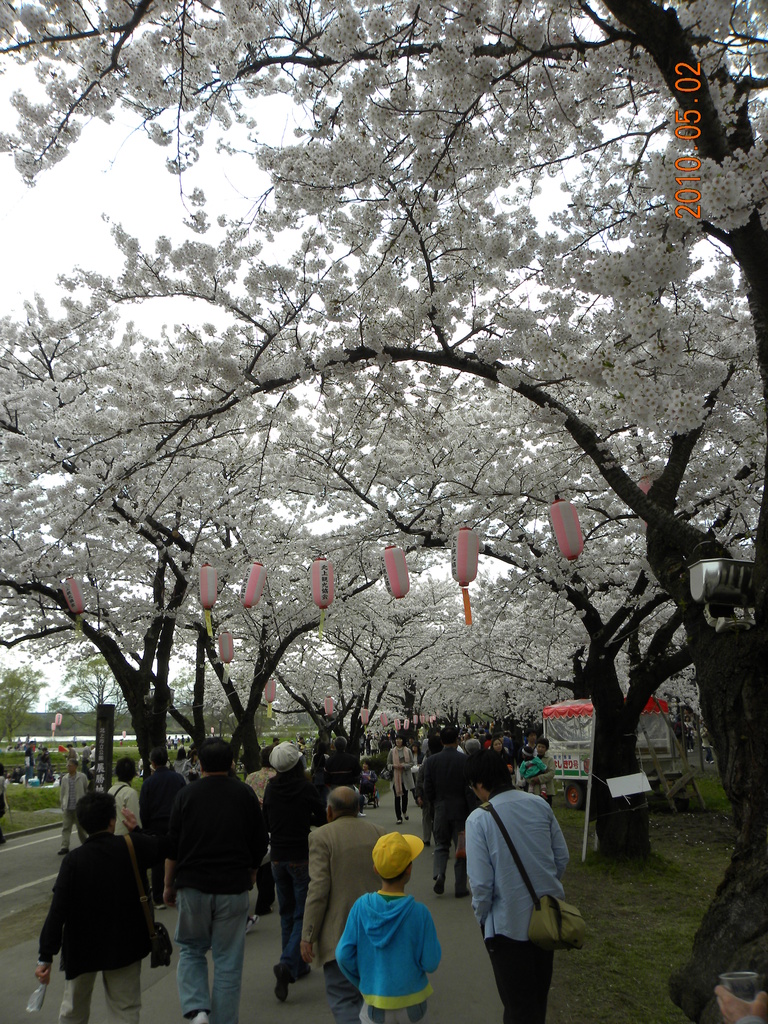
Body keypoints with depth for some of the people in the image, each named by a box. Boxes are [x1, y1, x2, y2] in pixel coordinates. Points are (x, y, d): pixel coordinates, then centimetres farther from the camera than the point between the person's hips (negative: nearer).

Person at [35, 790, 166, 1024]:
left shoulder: (74, 860, -16)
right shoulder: (133, 847, -14)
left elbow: (58, 911, -19)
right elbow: (162, 845, 3)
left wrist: (46, 956, -14)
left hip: (82, 949, 0)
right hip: (124, 946, 0)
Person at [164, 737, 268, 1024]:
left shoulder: (186, 794, -2)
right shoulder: (245, 793, 0)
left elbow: (172, 846, 2)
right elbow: (260, 844, 6)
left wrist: (168, 885, 12)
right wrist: (250, 876, 20)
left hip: (192, 885, 0)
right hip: (233, 888, 0)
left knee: (191, 950, 17)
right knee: (228, 960, 10)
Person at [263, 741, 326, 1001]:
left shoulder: (271, 788, -3)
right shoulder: (305, 788, -16)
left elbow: (266, 822, 9)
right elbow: (323, 818, -4)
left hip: (278, 858, 5)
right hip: (303, 857, -5)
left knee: (287, 913, 19)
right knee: (303, 914, 4)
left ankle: (297, 965, 27)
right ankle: (288, 964, -13)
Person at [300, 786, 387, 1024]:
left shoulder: (321, 837, -12)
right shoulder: (378, 834, 4)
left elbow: (318, 889, -16)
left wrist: (308, 936, -9)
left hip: (340, 934, -5)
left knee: (343, 996, 0)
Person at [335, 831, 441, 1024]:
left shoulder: (361, 906, -13)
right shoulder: (418, 912, -19)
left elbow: (343, 955, -8)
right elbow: (431, 963, -12)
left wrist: (363, 981, 8)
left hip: (374, 1004, 1)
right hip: (411, 1002, -1)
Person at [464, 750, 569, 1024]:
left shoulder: (479, 819, -21)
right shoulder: (540, 804, -8)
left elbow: (481, 882, -20)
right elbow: (562, 857, 1)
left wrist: (481, 917, -1)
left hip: (509, 922, -4)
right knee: (539, 995, 27)